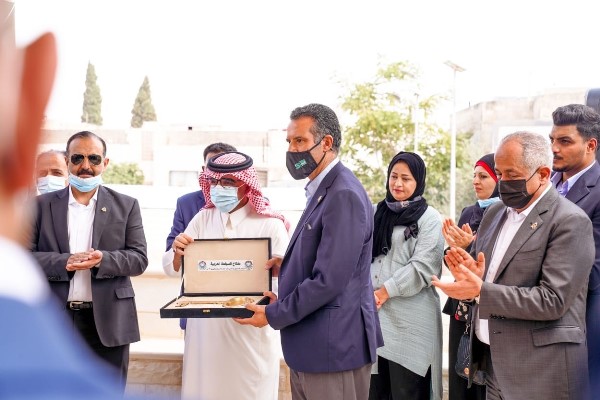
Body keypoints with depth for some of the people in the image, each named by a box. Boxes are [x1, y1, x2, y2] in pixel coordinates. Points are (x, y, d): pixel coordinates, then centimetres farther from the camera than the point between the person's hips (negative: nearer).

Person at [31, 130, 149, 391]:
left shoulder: (126, 206, 5)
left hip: (109, 321, 0)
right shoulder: (42, 205, 6)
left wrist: (103, 259, -20)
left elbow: (139, 259, -1)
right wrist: (65, 262, -18)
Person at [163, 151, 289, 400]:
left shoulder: (271, 224, -6)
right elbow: (173, 269, 6)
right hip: (205, 330, 4)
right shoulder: (202, 219, 6)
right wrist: (178, 252, -16)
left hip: (251, 333, -3)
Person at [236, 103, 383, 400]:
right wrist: (287, 267, 4)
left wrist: (273, 315, -13)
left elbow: (329, 281, -23)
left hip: (333, 349, -9)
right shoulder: (322, 190, 13)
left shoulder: (343, 195, -19)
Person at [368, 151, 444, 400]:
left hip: (410, 321, -5)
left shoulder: (429, 218, -2)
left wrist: (384, 292, -13)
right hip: (375, 316, 5)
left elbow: (423, 267, -12)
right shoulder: (379, 213, 15)